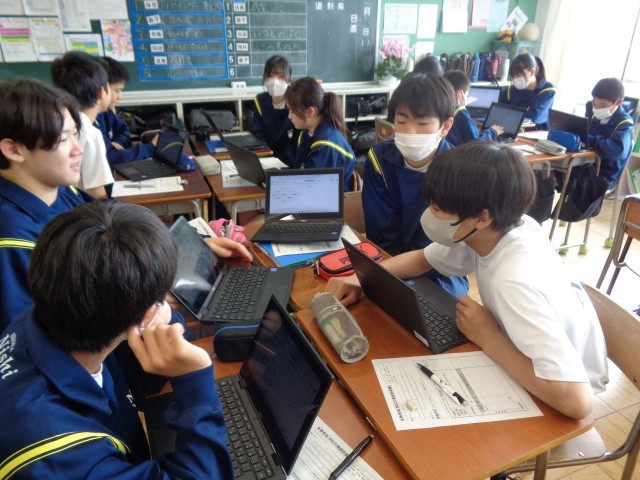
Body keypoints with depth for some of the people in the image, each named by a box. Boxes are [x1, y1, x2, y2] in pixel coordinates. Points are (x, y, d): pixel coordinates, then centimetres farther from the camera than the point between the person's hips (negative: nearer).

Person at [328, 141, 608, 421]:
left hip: (553, 401, -6)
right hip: (534, 355, 6)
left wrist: (488, 337, -30)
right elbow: (421, 259, 2)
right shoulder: (493, 230, -15)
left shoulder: (516, 281, -39)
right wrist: (360, 279, -13)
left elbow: (577, 401, -44)